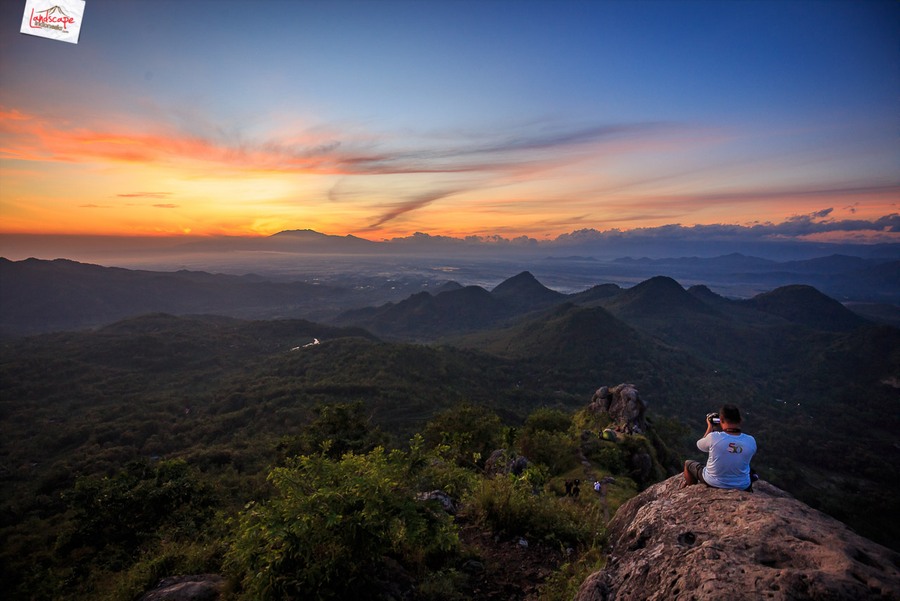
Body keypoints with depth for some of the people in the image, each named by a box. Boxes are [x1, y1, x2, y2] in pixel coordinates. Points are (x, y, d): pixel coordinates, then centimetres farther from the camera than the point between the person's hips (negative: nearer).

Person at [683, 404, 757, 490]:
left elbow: (699, 445, -4)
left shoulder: (714, 437, -26)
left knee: (688, 463, 26)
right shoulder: (751, 441, -20)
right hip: (741, 488, 3)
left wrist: (710, 427, 6)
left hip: (712, 483, -3)